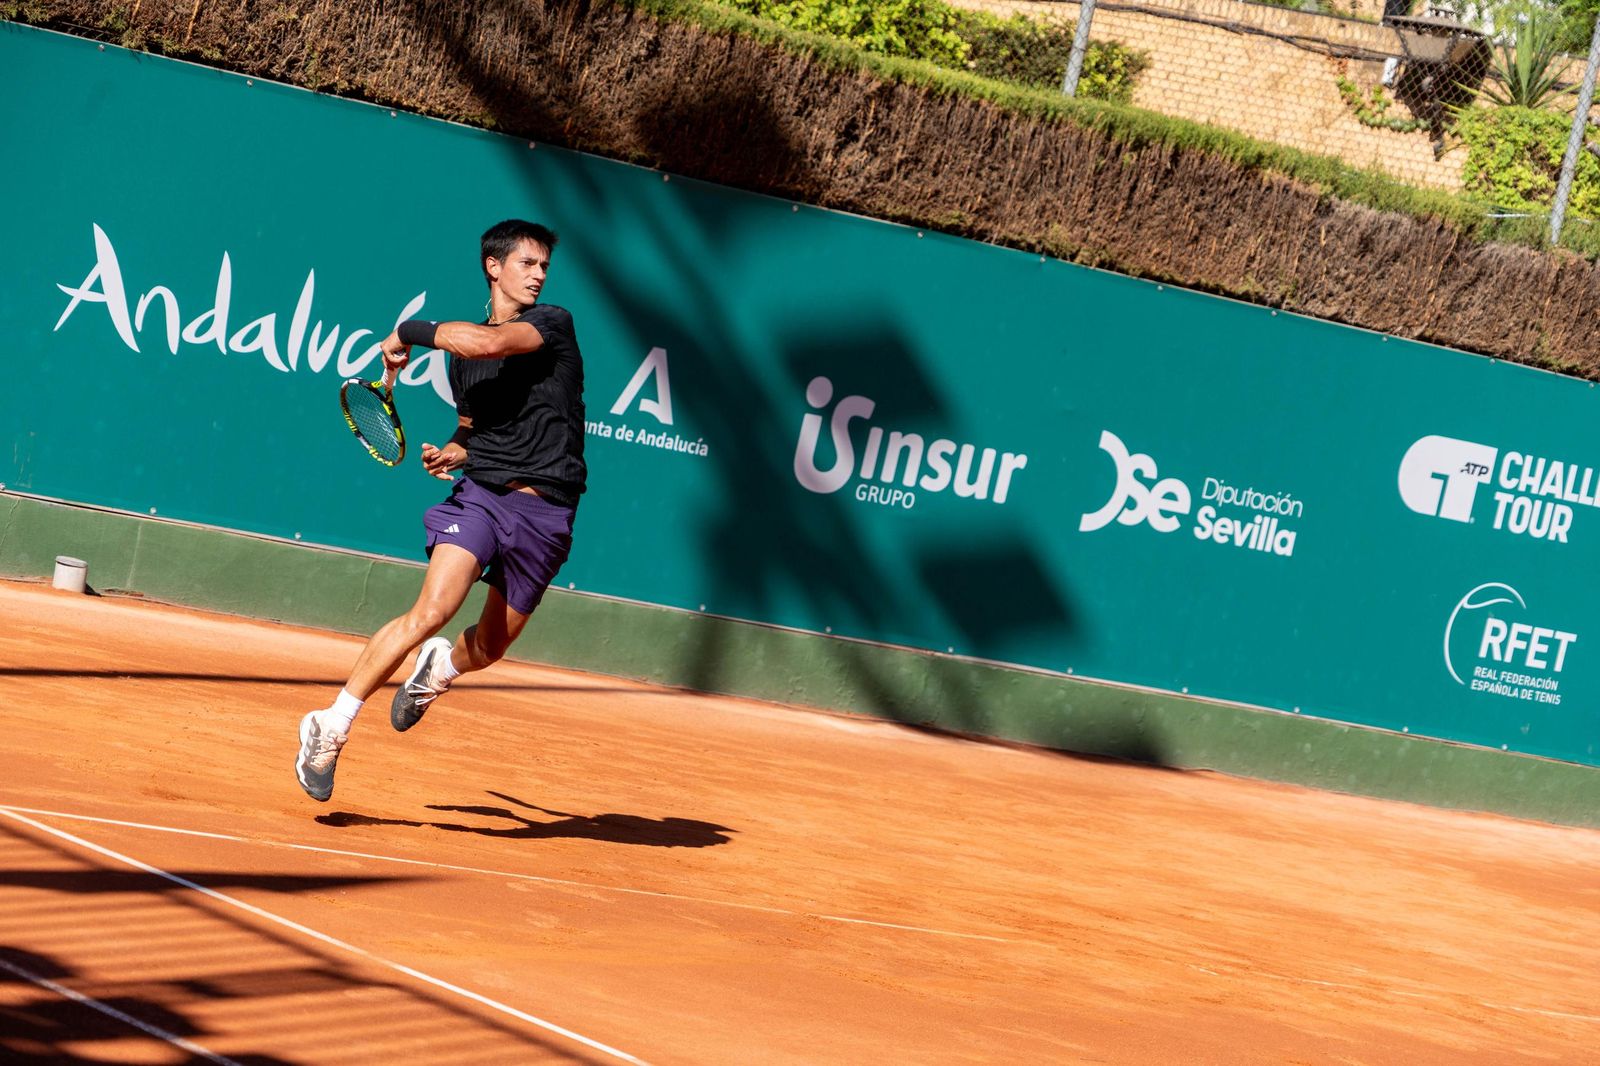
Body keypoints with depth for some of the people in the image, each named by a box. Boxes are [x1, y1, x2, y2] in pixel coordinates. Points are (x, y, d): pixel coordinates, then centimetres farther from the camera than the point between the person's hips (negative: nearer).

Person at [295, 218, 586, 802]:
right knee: (432, 611, -22)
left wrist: (411, 332, -9)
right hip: (480, 492, 1)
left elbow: (489, 342, -21)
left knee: (488, 647, 7)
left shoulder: (554, 325, -2)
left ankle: (440, 665, 45)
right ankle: (331, 727, -15)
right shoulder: (462, 355, 12)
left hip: (545, 510, -1)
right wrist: (452, 453, 5)